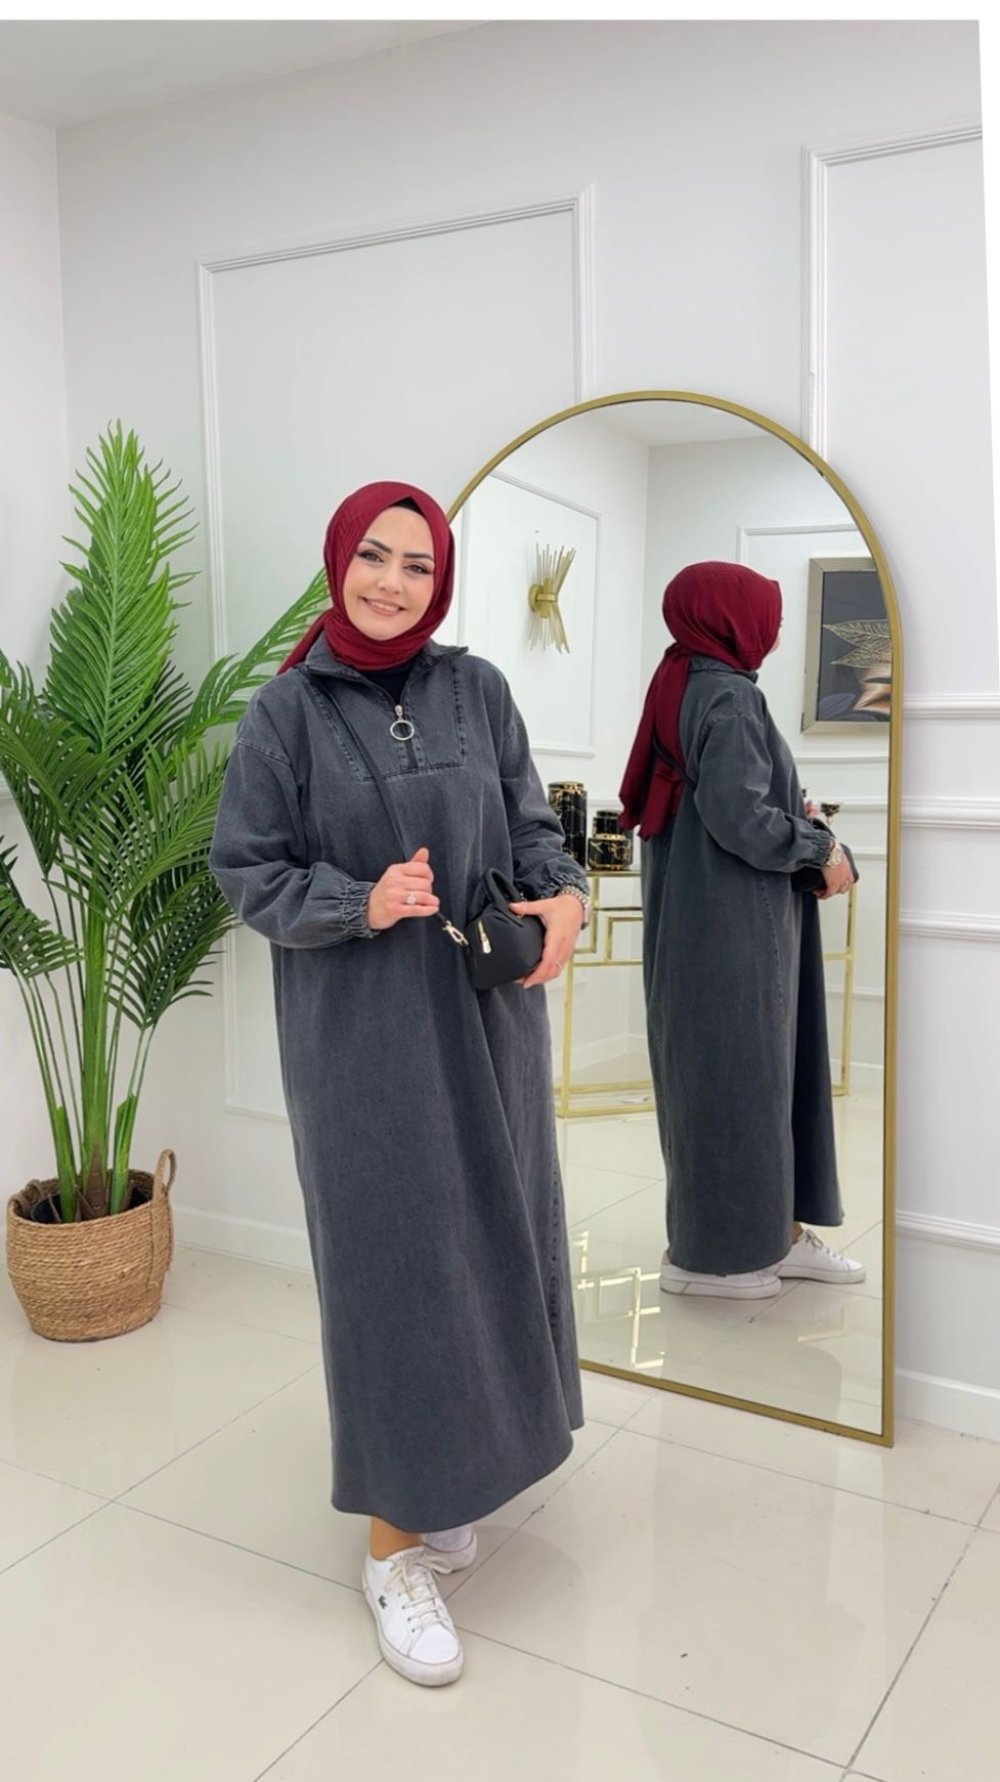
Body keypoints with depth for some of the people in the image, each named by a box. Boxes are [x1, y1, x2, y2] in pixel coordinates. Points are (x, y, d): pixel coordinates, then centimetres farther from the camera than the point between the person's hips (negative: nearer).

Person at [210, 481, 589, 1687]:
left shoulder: (477, 689, 3)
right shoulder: (288, 708, -5)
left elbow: (530, 820, 8)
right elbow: (245, 867, -5)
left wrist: (563, 896, -12)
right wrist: (360, 905, -20)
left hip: (486, 1015, 4)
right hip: (361, 1031, -4)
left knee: (486, 1234, 13)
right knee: (388, 1256, 1)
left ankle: (456, 1462, 38)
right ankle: (394, 1541, 16)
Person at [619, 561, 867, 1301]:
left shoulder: (695, 687, 13)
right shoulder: (729, 696, -16)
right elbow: (740, 818, -24)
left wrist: (796, 817, 7)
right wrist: (821, 844, -10)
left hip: (731, 919, 10)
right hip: (728, 923, -10)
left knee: (768, 1069, 15)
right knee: (731, 1075, 0)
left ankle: (778, 1230, 25)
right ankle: (708, 1252, 13)